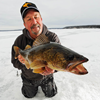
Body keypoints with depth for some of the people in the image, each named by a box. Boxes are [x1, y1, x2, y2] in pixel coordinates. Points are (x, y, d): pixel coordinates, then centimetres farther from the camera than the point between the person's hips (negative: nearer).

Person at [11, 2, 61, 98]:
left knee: (51, 94, 23)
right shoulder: (19, 40, -21)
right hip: (28, 78, 1)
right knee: (29, 95, 26)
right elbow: (14, 62, -14)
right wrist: (21, 62, -39)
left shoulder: (52, 37, -25)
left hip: (46, 76, 0)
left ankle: (45, 84, 53)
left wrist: (53, 67, -55)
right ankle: (35, 86, 57)